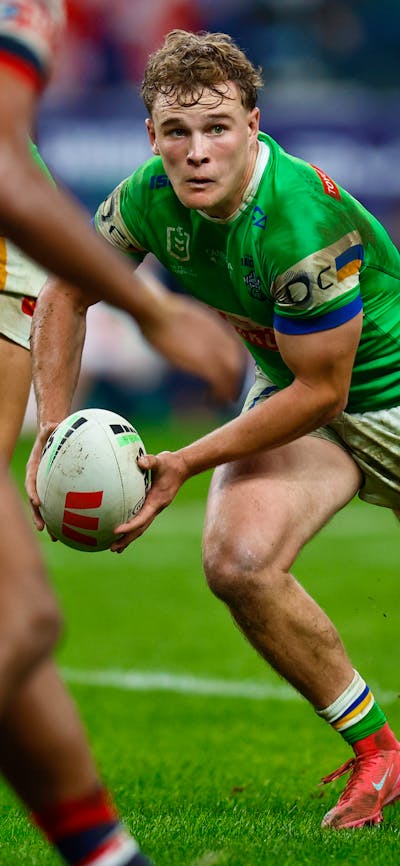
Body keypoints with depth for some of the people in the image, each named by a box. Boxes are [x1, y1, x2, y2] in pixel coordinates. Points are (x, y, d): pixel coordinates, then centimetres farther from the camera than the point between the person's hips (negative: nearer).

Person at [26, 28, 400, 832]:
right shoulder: (149, 198, -16)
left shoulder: (304, 224, -35)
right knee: (238, 561, -22)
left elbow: (321, 391, -27)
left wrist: (186, 463, -26)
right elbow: (70, 289, 3)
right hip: (290, 394, 4)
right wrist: (53, 430, -6)